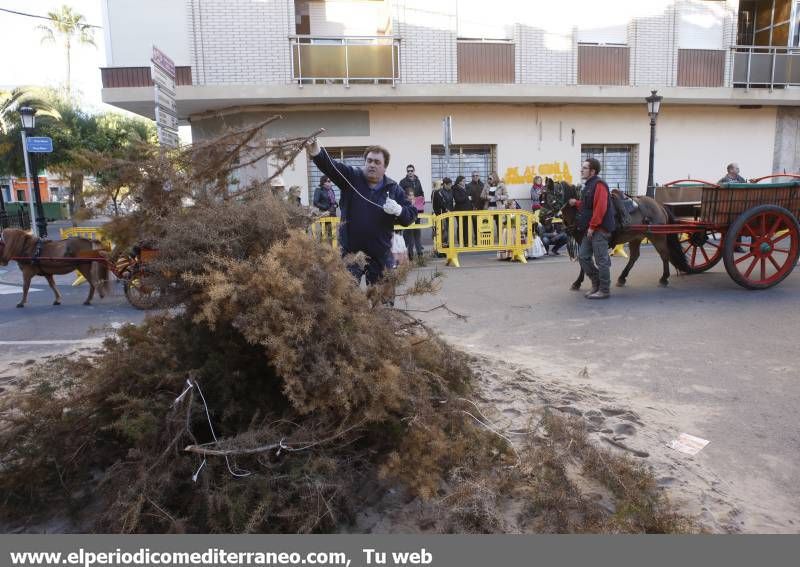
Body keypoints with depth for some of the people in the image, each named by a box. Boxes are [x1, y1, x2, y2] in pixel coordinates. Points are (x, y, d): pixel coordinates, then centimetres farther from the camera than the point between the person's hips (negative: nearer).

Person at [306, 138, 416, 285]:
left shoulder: (394, 189, 3)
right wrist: (317, 153, -38)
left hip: (380, 254, 1)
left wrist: (398, 210, -21)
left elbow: (411, 215, 1)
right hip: (350, 251, -1)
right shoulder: (351, 177, -1)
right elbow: (329, 165, -17)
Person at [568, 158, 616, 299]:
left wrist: (592, 226, -22)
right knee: (583, 256, 12)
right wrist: (576, 203, 9)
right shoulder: (589, 185, 17)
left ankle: (604, 290, 6)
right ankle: (596, 283, 24)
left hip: (600, 229, -10)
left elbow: (600, 208, -22)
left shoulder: (599, 184, -14)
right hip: (590, 229, 10)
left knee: (601, 260, -3)